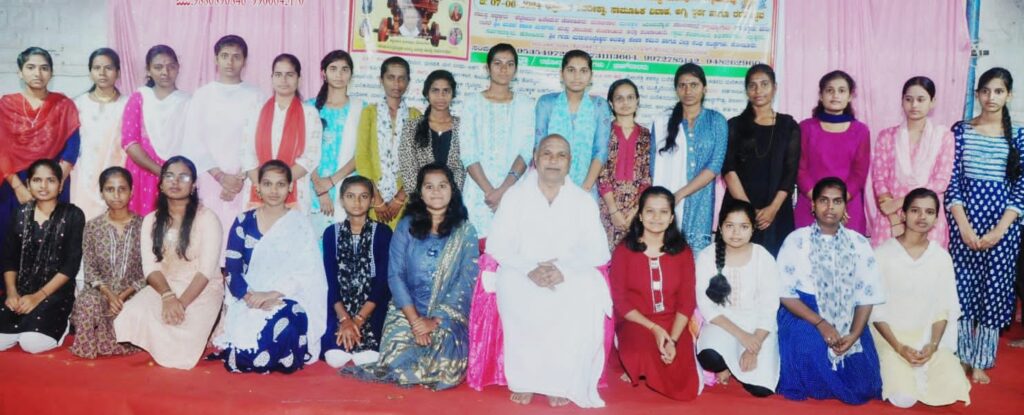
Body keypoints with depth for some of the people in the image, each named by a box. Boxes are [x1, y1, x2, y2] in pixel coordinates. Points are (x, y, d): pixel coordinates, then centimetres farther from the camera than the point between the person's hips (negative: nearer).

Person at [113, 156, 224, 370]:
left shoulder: (207, 218, -4)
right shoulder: (151, 220, 10)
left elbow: (206, 269, -12)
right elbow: (150, 267, -1)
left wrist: (183, 302, -25)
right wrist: (168, 296, -21)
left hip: (202, 289, -4)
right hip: (162, 288, 4)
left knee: (186, 328, -33)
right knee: (134, 313, -28)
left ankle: (176, 352, 3)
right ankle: (165, 350, -1)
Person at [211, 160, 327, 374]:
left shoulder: (300, 224, 4)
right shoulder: (244, 222, 10)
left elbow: (307, 274, -6)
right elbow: (231, 269, 3)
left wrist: (273, 295, -21)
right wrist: (249, 295, -17)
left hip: (290, 301, -1)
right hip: (249, 301, 2)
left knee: (279, 325, -36)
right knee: (245, 334, -30)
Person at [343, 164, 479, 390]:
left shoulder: (465, 232, 4)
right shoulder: (406, 227, 6)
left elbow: (467, 282, -4)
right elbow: (395, 275, -1)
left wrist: (437, 320, -14)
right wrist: (415, 320, -12)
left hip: (450, 314, -1)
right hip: (406, 311, 1)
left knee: (445, 368, -27)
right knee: (397, 362, -22)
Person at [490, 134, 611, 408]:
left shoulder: (583, 201, 5)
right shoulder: (515, 196, 4)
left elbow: (598, 252, -3)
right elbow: (496, 245, -3)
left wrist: (563, 269, -22)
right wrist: (530, 269, -21)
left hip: (571, 275, 0)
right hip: (523, 273, 0)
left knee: (587, 298, -31)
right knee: (511, 291, -33)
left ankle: (562, 381, -16)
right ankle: (523, 378, -16)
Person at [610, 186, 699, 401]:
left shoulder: (683, 251, 4)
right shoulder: (624, 250, -2)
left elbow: (687, 301, 0)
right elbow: (619, 300, -5)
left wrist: (673, 340, -16)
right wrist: (653, 328, -17)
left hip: (674, 326, 2)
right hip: (635, 324, -2)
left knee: (686, 388, -18)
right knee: (646, 353, -36)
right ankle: (638, 369, 1)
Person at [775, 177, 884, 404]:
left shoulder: (859, 243, 8)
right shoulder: (796, 240, 0)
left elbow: (867, 295, 4)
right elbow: (785, 293, -6)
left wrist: (854, 333, -12)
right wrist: (820, 323, -18)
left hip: (848, 320, 3)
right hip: (804, 316, -2)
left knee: (861, 386, -12)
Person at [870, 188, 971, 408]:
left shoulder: (942, 257, 1)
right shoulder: (882, 254, -10)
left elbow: (944, 308, 3)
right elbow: (874, 309, -9)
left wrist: (932, 345, -13)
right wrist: (899, 348, -18)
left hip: (928, 337, 4)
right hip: (890, 336, -3)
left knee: (954, 390, -17)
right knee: (904, 398, -22)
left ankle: (919, 371, 12)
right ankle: (891, 369, 10)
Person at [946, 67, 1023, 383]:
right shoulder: (961, 130, 2)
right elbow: (952, 182, -2)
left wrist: (999, 231, -10)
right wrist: (964, 227, -11)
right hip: (964, 221, 0)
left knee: (994, 288, 5)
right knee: (962, 287, 2)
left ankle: (980, 362, 17)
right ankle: (960, 357, 16)